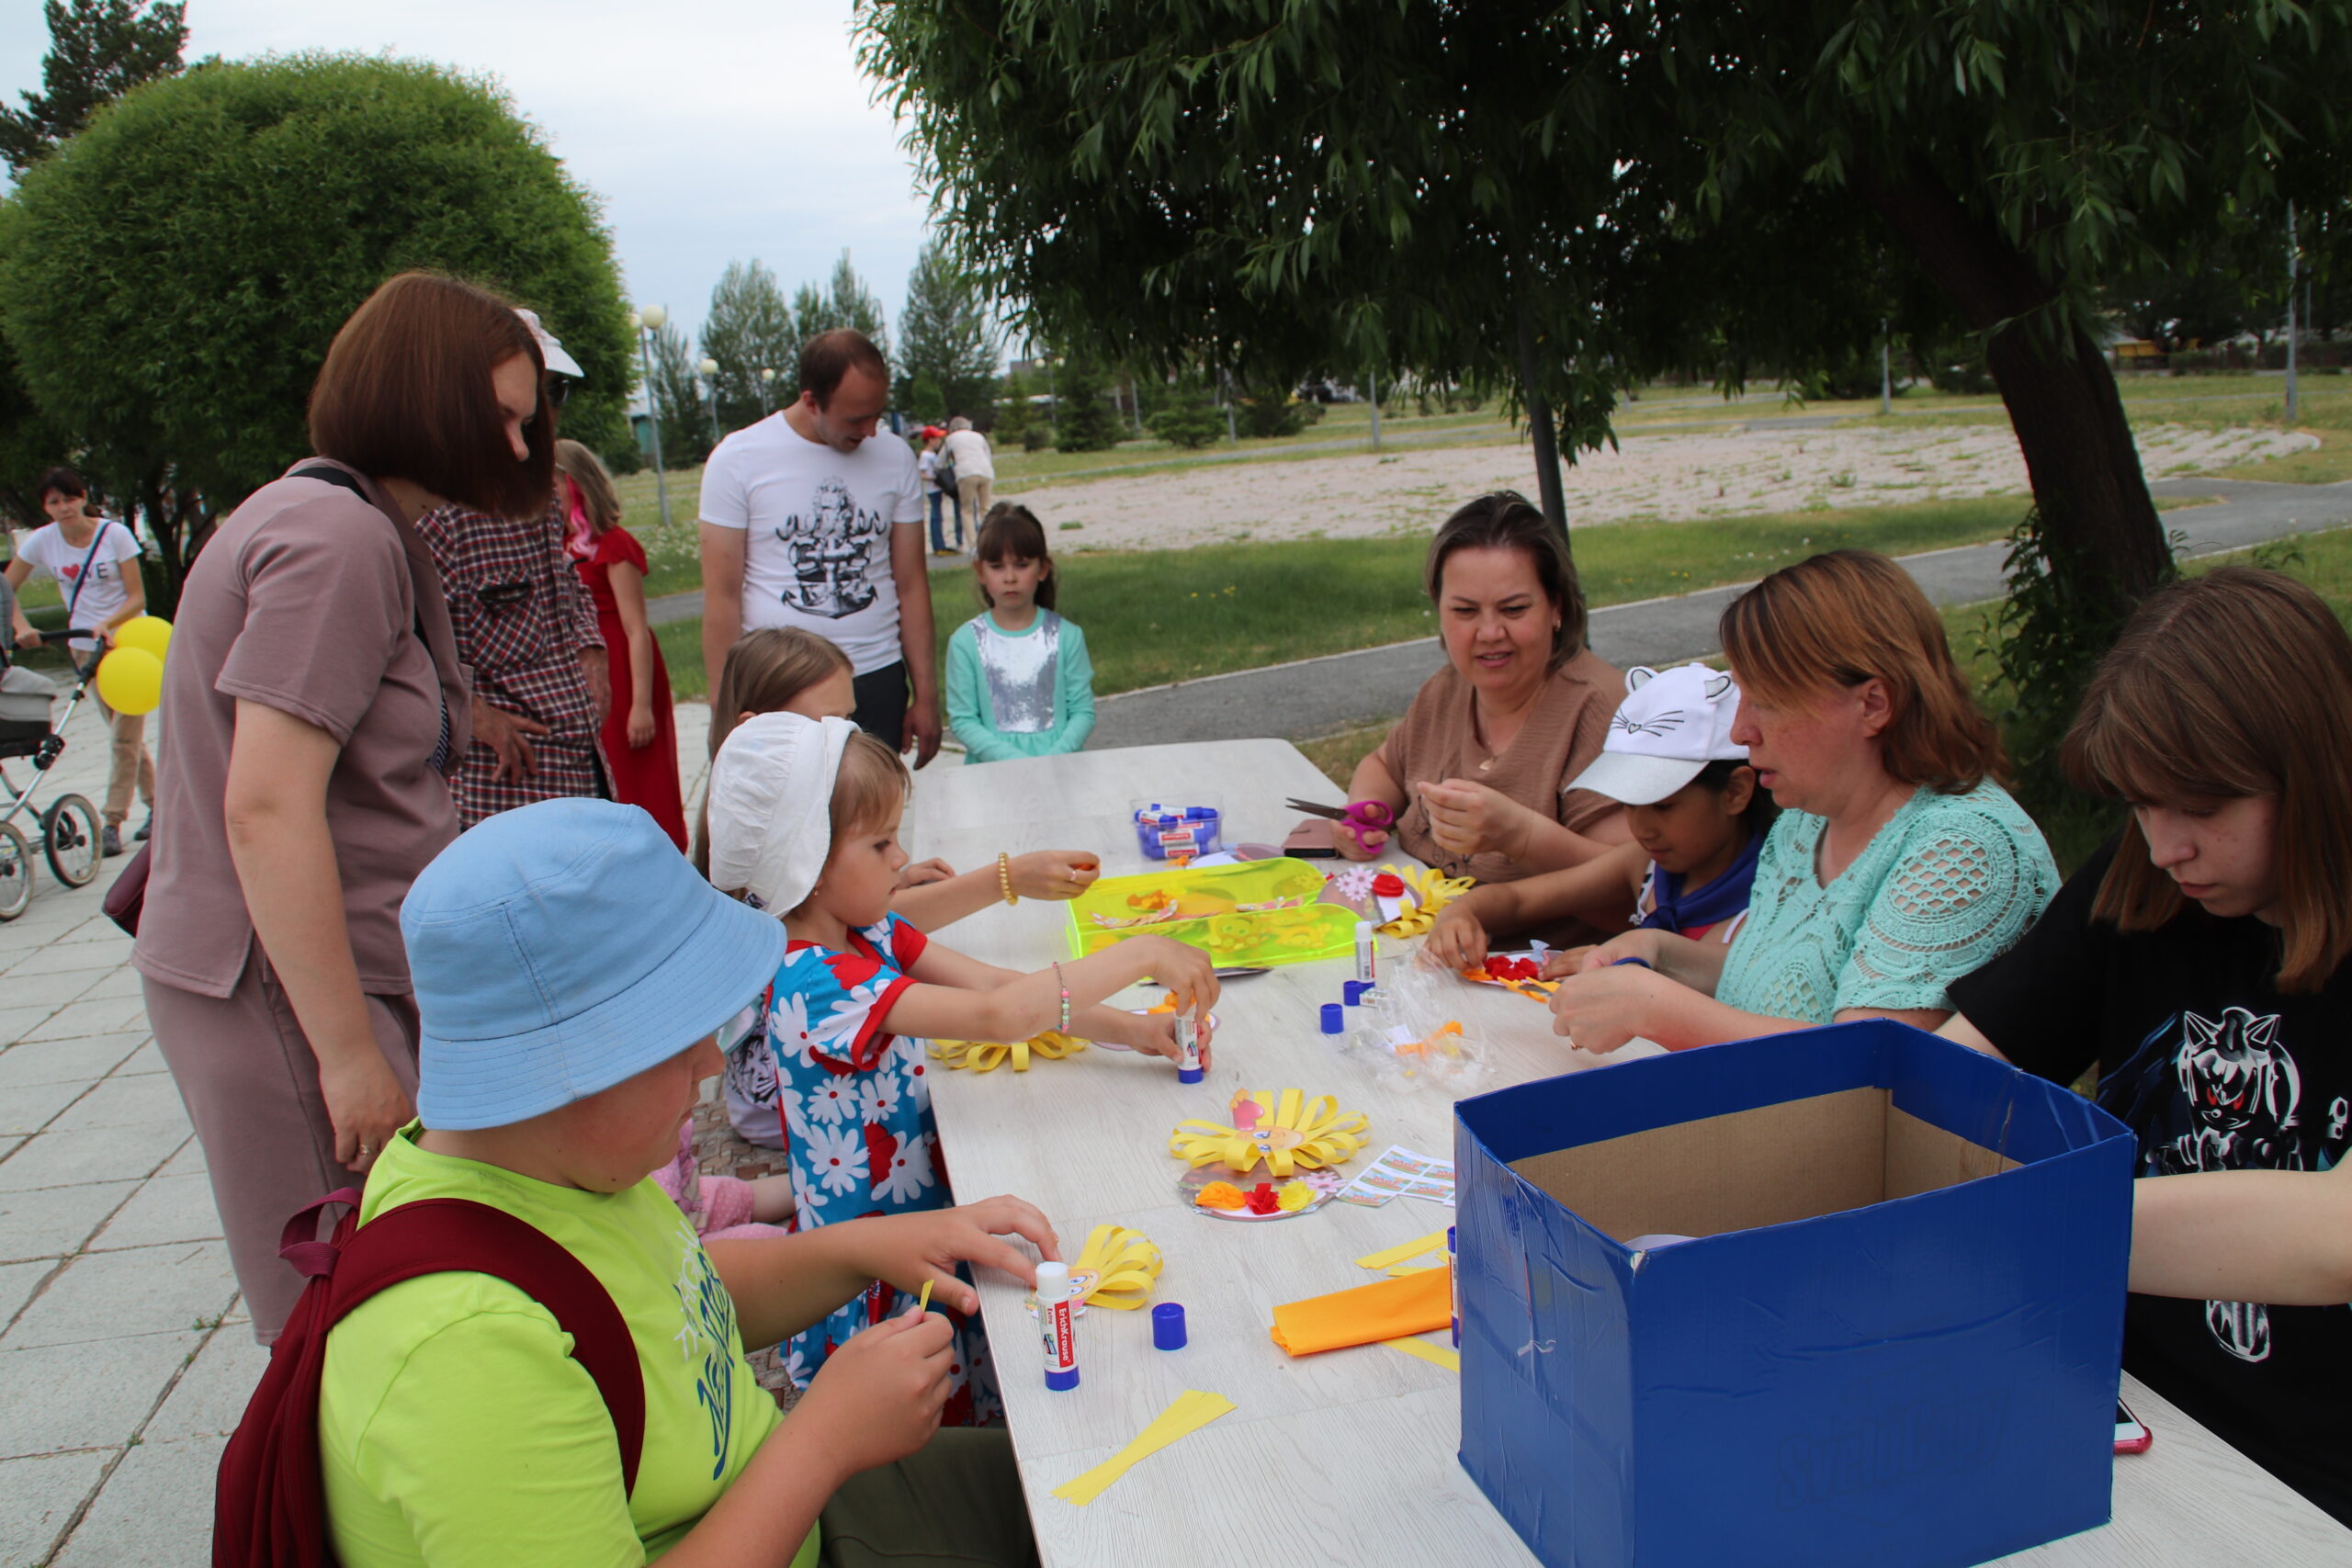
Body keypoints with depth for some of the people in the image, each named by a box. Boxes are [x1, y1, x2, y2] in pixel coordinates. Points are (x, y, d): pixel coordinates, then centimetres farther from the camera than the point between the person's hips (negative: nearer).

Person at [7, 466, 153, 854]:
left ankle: (112, 822, -3)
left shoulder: (115, 534, -12)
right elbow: (7, 589, 1)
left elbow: (137, 597, -12)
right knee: (123, 733, 10)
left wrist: (107, 624, -28)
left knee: (126, 734, -7)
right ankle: (156, 804, 22)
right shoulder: (41, 540, -3)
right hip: (84, 646, 4)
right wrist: (21, 626, -16)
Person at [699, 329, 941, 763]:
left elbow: (912, 583, 8)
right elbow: (721, 595, -3)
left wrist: (926, 696, 6)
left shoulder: (895, 457, 5)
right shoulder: (737, 460, -4)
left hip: (878, 682, 3)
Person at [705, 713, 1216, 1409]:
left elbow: (998, 983, -1)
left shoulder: (870, 935, 1)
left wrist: (1130, 1028, -14)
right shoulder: (813, 984, -28)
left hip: (924, 1214, 8)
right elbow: (996, 1014, -35)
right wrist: (1143, 955, -30)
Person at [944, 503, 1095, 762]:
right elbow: (962, 719, 0)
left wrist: (1054, 759, -12)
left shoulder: (1066, 636, 5)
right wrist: (1016, 761, -12)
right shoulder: (966, 641, 2)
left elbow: (1083, 711, 4)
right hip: (992, 771, -1)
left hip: (1061, 768, 1)